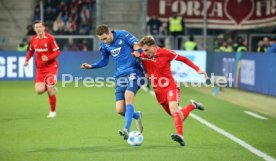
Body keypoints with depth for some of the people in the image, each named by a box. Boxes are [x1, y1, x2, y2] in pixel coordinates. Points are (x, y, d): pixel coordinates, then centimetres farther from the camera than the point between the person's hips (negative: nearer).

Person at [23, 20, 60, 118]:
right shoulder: (33, 39, 2)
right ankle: (51, 89, 24)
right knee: (39, 90, -11)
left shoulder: (50, 38, -12)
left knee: (50, 90, -9)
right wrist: (27, 60, 1)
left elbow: (57, 52, -12)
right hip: (40, 68, 4)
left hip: (51, 66, -4)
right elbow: (31, 51, 18)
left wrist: (48, 58, -27)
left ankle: (53, 111, 11)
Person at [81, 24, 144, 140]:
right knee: (120, 110, -5)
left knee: (128, 95, -31)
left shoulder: (122, 35, -6)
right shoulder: (104, 46, 9)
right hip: (120, 76, 5)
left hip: (133, 71, -5)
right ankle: (137, 116, 28)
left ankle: (127, 130, -32)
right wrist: (91, 66, 9)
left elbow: (138, 46, -5)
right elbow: (104, 61, 22)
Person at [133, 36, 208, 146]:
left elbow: (183, 59, -2)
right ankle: (192, 106, 37)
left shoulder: (165, 53, -11)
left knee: (173, 109, -31)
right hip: (158, 91, 5)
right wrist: (137, 55, -17)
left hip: (170, 87, -5)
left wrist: (197, 69, -6)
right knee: (178, 117, 11)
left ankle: (180, 136, -39)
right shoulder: (143, 55, -1)